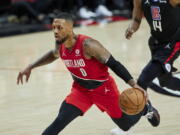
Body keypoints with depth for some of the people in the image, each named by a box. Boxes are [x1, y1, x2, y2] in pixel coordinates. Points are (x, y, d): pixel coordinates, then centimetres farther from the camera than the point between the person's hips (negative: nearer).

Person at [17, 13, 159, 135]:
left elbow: (114, 64, -28)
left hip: (103, 88, -4)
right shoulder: (60, 45, -13)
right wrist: (30, 67, 11)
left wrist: (134, 84, -35)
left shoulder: (88, 45, -33)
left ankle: (145, 107, 47)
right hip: (81, 89, 4)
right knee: (59, 122, -17)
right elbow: (53, 55, 15)